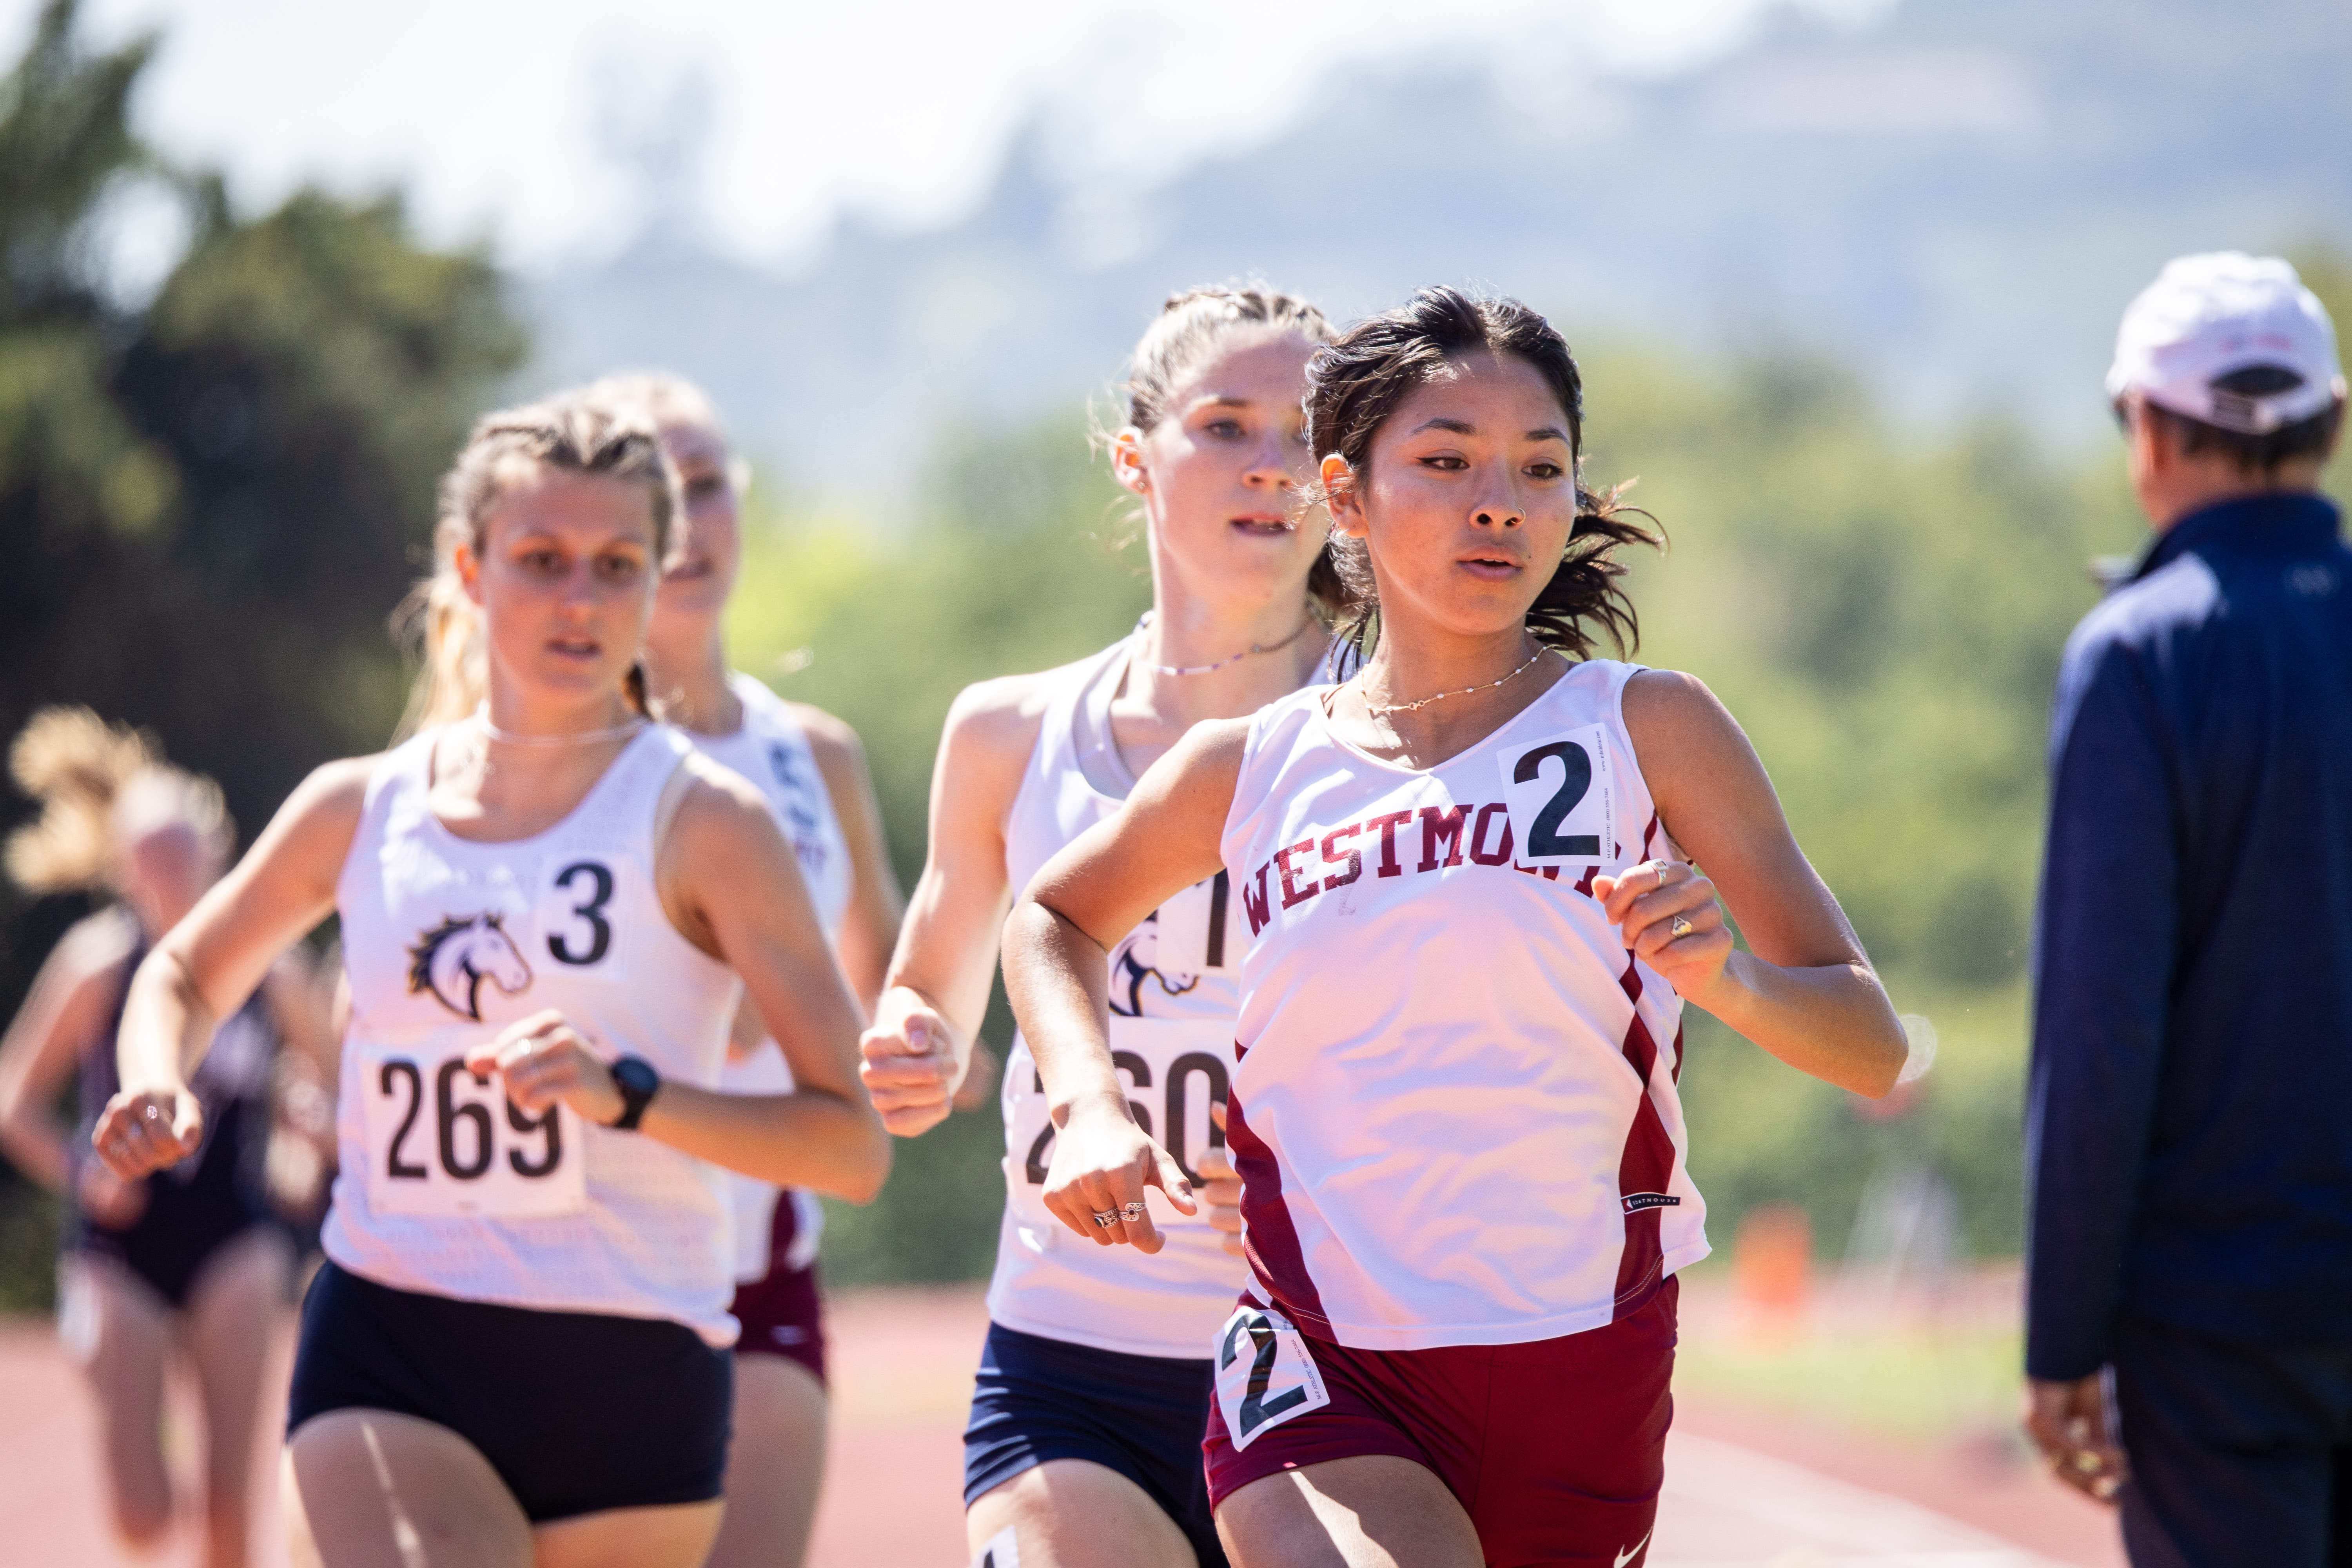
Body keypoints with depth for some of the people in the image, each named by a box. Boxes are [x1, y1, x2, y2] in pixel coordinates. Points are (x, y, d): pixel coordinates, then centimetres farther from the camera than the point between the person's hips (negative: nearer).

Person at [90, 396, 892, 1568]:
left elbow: (851, 1144, -10)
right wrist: (157, 1092, 4)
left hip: (630, 1381, -1)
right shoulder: (360, 810, 7)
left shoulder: (704, 824, -4)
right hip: (383, 1359, 1)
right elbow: (185, 975, 27)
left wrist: (627, 1094, -24)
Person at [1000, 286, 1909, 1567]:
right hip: (1319, 1362, -1)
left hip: (1582, 1370, 1)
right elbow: (1053, 917, 26)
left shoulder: (1647, 730, 0)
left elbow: (1871, 1048, -2)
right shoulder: (1248, 770, 5)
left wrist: (1725, 978, -23)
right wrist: (1088, 1110, 7)